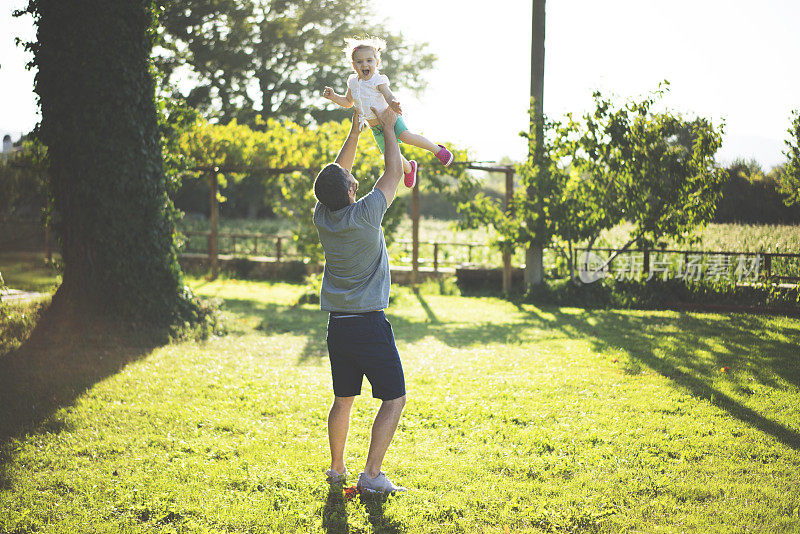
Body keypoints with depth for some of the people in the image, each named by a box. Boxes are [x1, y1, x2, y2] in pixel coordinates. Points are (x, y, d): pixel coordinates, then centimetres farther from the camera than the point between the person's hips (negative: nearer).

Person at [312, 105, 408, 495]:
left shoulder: (322, 218, 0)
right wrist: (388, 127, 8)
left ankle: (336, 468, 24)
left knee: (343, 399, 18)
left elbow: (337, 173, 17)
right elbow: (394, 171, -3)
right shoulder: (365, 214, -15)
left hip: (337, 326, 6)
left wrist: (355, 130, 20)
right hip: (370, 324, -6)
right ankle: (372, 474, -2)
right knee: (394, 398, 3)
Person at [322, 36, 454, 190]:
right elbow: (348, 102, 16)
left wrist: (394, 104, -55)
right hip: (376, 128, 5)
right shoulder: (353, 82, 0)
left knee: (405, 136, -32)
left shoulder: (378, 81, -17)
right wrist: (333, 96, 0)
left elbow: (389, 96, -33)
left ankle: (437, 149, -12)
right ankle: (408, 168, 35)